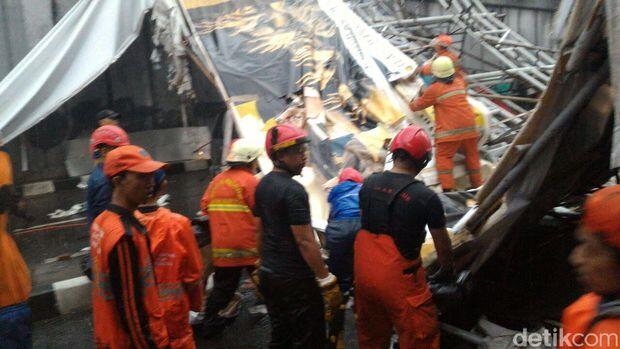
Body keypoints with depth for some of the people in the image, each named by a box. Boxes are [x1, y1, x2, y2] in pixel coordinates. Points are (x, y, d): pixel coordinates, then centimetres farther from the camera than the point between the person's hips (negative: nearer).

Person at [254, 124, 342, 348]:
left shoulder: (263, 185, 7)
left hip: (268, 274, 9)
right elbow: (305, 242, -22)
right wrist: (327, 281, -18)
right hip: (295, 279, -9)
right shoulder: (293, 190, -20)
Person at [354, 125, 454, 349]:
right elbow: (442, 245, -5)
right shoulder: (426, 197, -16)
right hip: (397, 279, -6)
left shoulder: (368, 184, -2)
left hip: (364, 272, 6)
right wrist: (447, 271, 14)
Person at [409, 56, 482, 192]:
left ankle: (447, 187, -11)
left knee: (443, 156, -1)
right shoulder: (459, 82, 10)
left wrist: (412, 105, 30)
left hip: (450, 129, -6)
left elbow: (419, 104, 7)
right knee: (472, 155, 15)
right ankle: (477, 184, 24)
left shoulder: (434, 89, -6)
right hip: (469, 125, 6)